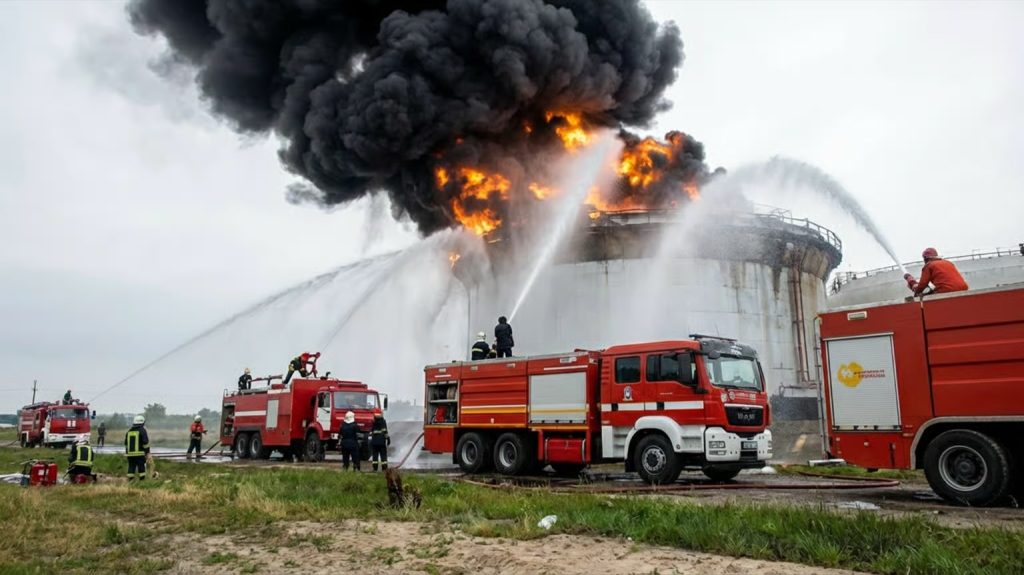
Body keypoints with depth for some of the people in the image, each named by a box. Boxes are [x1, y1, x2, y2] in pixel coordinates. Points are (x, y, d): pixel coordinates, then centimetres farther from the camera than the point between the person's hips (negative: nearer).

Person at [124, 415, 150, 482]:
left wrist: (127, 452, 26)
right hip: (139, 453, -5)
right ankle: (142, 481, -2)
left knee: (131, 468, 8)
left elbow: (126, 443, 18)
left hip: (130, 453, 5)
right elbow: (145, 442, -10)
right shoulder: (142, 430, -5)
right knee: (141, 468, -1)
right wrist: (147, 452, -5)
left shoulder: (129, 431, 13)